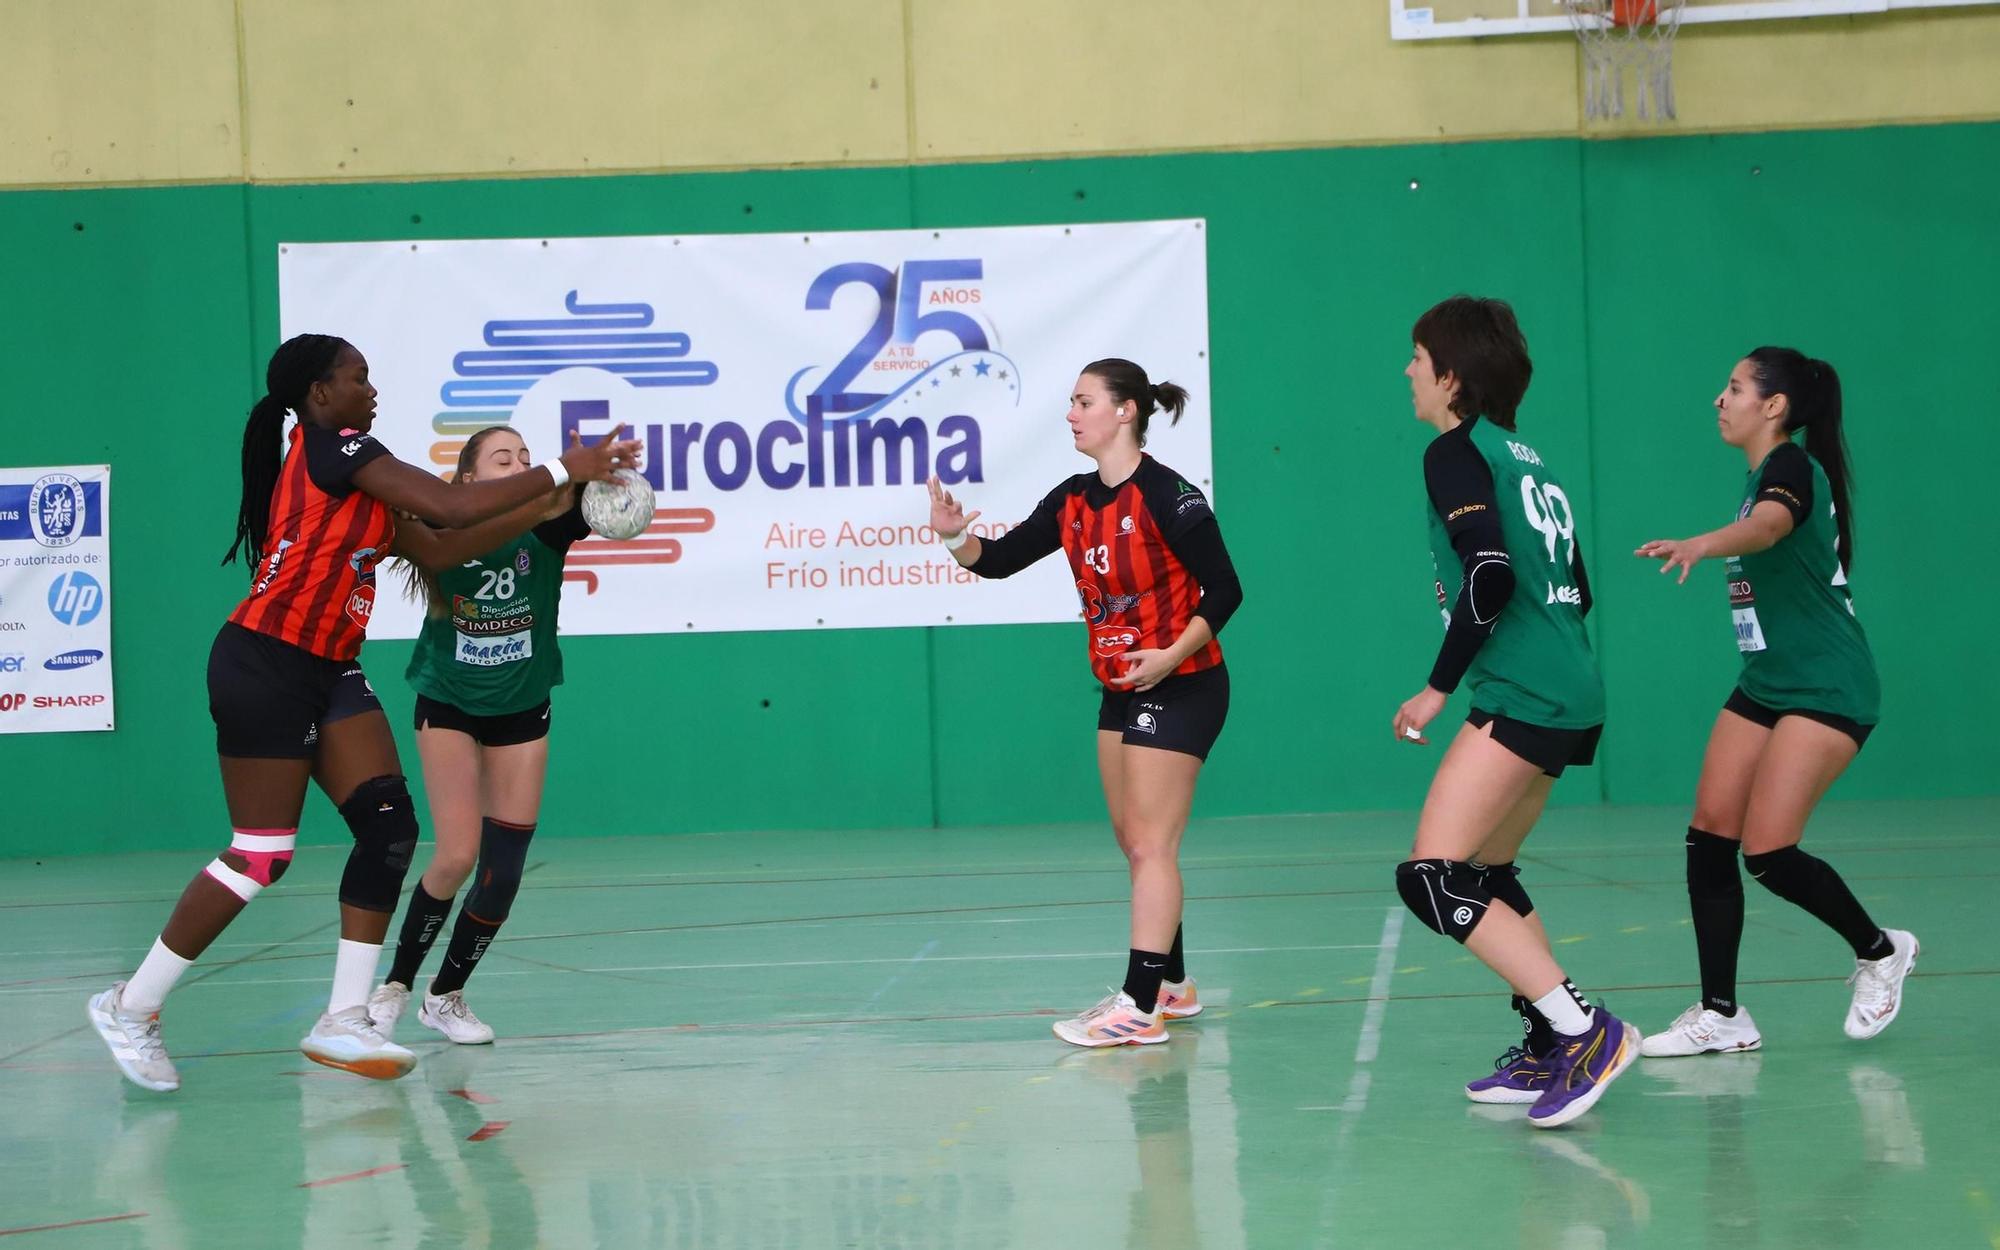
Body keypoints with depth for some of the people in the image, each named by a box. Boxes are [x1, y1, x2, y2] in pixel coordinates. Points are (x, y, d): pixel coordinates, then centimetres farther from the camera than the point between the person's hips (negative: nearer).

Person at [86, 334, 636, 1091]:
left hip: (328, 672, 10)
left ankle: (343, 1022, 2)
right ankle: (131, 1007, 5)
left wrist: (547, 506, 12)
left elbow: (436, 548, 15)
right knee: (262, 855, -8)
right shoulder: (332, 445, -10)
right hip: (265, 667, -10)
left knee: (389, 827, -1)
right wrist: (561, 472, -10)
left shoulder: (346, 473, 18)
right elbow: (452, 507, -17)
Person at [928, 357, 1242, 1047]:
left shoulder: (1167, 495, -17)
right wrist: (958, 536, -15)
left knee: (1150, 845, -10)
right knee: (1134, 843, 13)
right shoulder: (1074, 500, 6)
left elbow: (1224, 590, -15)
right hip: (1120, 690, 8)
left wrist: (1170, 655, -25)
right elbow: (1000, 559, 6)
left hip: (1178, 686, -8)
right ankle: (1172, 985, 25)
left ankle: (1140, 1006, -12)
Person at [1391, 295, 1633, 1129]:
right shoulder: (1526, 458, 19)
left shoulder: (1456, 452, -7)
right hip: (1570, 695, 10)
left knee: (1432, 879, -14)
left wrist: (1437, 687, -13)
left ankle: (1586, 1030, -20)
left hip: (1522, 699, -10)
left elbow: (1491, 575, -19)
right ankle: (1552, 1050, 19)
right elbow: (1576, 590, 21)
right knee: (1487, 873, 19)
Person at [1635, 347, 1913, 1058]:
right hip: (1765, 685, 9)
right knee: (1709, 839, -2)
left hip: (1827, 691, -9)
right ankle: (1722, 1018, 3)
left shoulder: (1792, 469, -16)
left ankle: (1880, 951, 9)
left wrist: (1702, 544, -60)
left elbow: (1768, 525, -40)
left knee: (1767, 852, -15)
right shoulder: (1765, 475, 12)